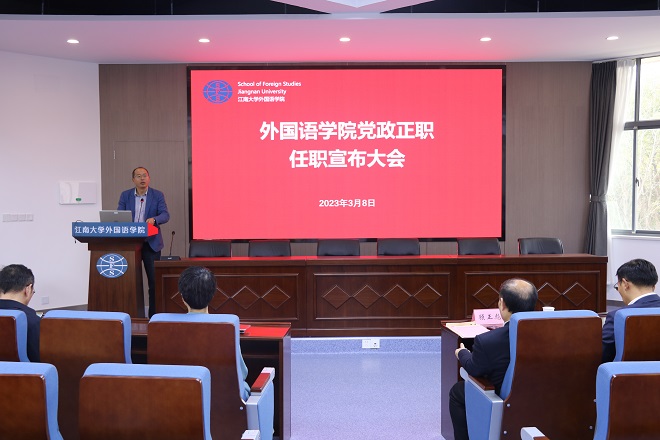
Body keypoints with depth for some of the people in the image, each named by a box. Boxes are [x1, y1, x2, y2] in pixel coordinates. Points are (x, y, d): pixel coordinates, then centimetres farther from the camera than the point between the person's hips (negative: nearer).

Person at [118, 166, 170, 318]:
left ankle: (154, 314, 9)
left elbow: (165, 215, -7)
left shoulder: (157, 195, 2)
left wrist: (154, 219, -28)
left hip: (151, 243, -2)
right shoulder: (125, 195, 8)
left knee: (154, 279, 0)